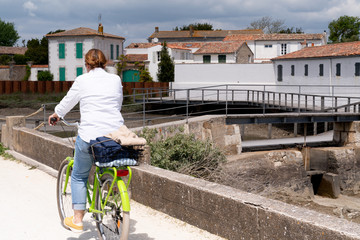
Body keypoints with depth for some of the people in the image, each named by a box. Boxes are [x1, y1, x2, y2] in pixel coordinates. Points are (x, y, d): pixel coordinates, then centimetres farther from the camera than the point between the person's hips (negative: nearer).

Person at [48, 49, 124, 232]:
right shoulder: (116, 80, 8)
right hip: (116, 134, 3)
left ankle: (77, 220, 14)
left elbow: (67, 102, 10)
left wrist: (56, 114, 30)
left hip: (90, 135, -3)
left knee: (79, 176, 15)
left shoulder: (83, 80, -1)